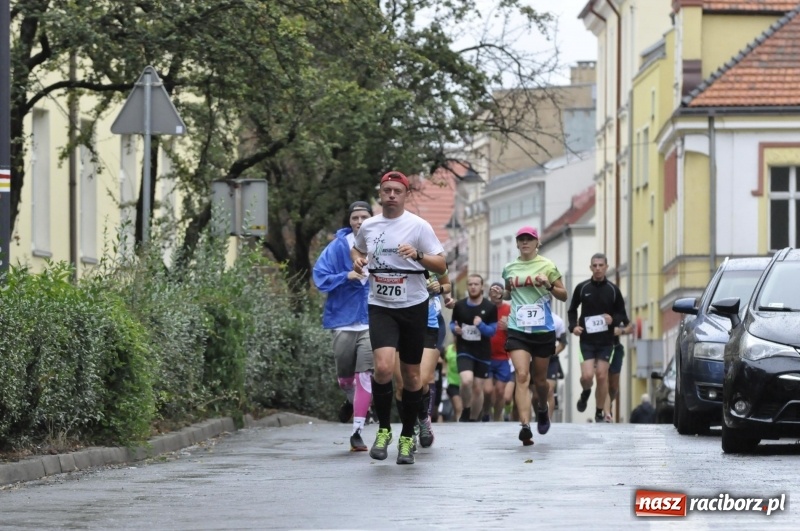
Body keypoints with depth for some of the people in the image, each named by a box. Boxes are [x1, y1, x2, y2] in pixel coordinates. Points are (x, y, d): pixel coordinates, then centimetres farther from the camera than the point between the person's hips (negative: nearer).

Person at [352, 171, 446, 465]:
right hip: (380, 308, 1)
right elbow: (356, 249, 27)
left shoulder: (418, 226, -4)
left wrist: (418, 255, -24)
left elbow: (441, 265, -6)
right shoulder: (368, 226, 6)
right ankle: (383, 430, -2)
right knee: (383, 367, -20)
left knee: (411, 374, 5)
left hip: (413, 307, -1)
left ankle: (407, 437, 21)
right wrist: (357, 260, 3)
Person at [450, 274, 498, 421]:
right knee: (467, 381, -23)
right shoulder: (459, 306, 0)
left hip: (483, 353, 1)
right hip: (464, 350, -1)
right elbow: (452, 323, 14)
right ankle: (466, 410, 2)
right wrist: (455, 329, -10)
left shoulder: (490, 308, -4)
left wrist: (481, 325, -22)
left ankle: (473, 419, 22)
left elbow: (492, 331, -2)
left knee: (478, 388, 6)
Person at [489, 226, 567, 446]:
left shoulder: (547, 266, 1)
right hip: (518, 329, 1)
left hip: (543, 330, -1)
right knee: (522, 375, -17)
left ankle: (542, 410, 43)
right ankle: (525, 426, -24)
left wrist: (548, 285, -15)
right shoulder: (509, 269, 8)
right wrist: (500, 293, 3)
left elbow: (563, 295, 3)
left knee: (539, 379, 11)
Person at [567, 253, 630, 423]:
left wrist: (613, 319, -14)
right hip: (587, 340, -1)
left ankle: (600, 412, 14)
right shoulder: (582, 288, 0)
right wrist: (573, 326, -5)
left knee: (602, 376, 0)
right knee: (587, 375, -12)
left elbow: (622, 314, 8)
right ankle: (585, 393, 23)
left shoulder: (613, 289, 1)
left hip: (606, 340, 1)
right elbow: (572, 310, 12)